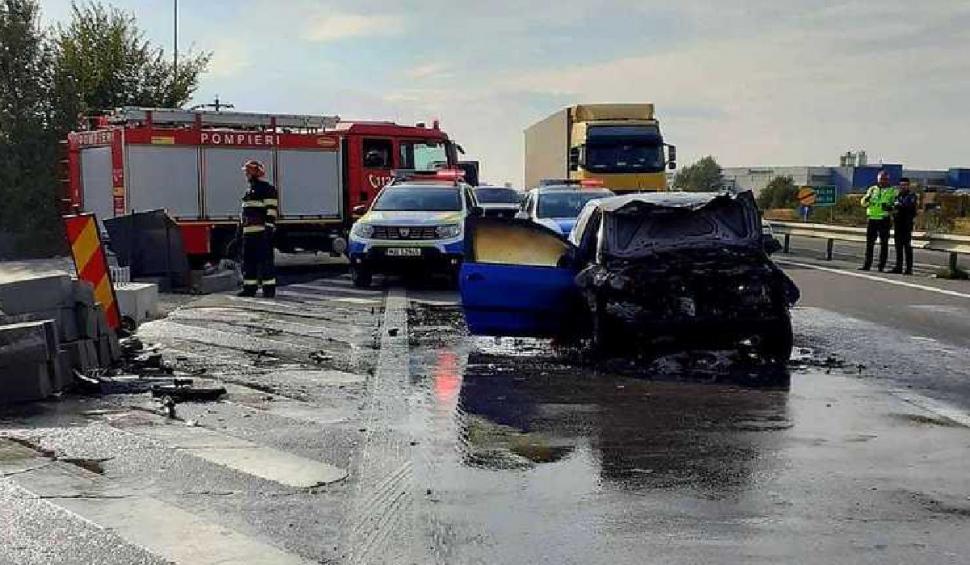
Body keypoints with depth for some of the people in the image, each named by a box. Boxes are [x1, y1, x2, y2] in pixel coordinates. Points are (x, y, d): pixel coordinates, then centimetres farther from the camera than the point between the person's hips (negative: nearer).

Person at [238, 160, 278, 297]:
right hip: (249, 232, 9)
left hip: (262, 232, -9)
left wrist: (269, 226, -20)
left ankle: (269, 288, -5)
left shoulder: (267, 189, -6)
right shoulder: (249, 192, 23)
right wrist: (242, 229, 25)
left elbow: (271, 209, -14)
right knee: (248, 260, 9)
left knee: (265, 260, -8)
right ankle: (250, 288, 15)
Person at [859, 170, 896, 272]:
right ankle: (867, 264, 9)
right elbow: (863, 203, 10)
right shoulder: (872, 189, 13)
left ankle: (882, 266, 3)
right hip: (872, 218, 3)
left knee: (884, 243, 0)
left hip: (884, 220, -3)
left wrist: (890, 208, -21)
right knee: (869, 242, 5)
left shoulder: (892, 191, 4)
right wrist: (866, 199, -13)